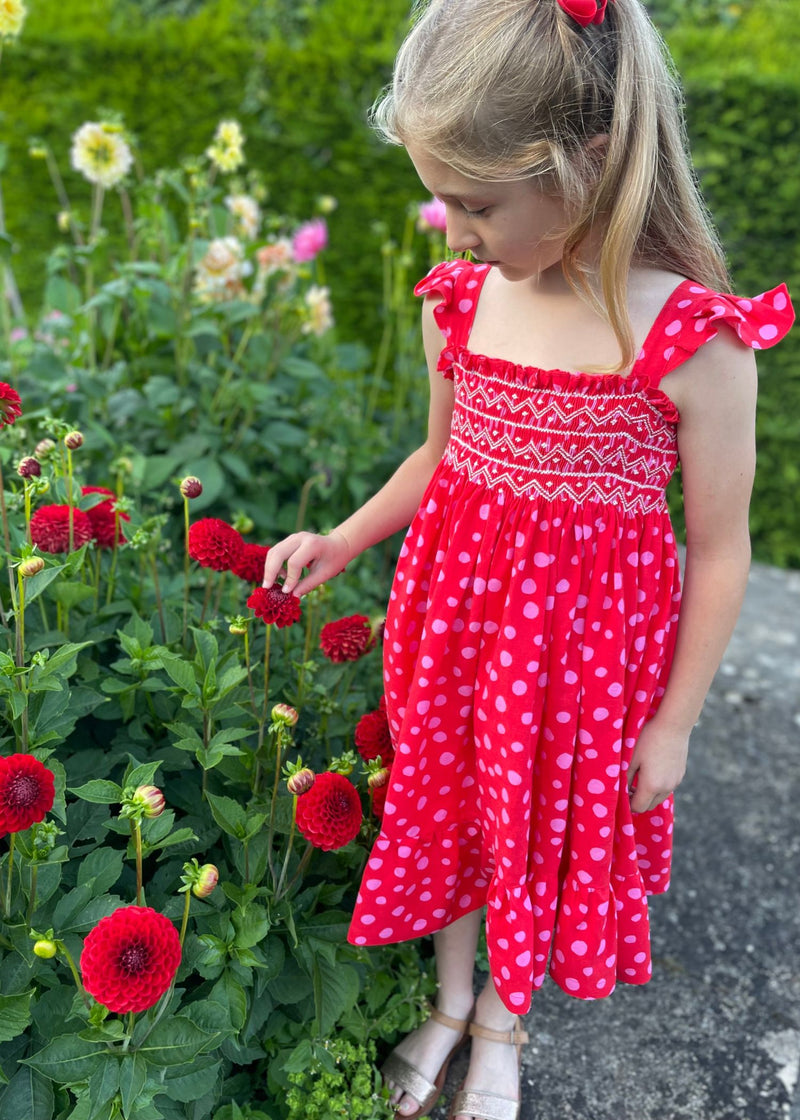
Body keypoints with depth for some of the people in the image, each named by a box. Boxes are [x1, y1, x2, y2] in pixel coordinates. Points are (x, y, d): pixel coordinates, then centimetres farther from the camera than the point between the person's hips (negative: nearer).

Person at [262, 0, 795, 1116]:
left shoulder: (694, 341, -21)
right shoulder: (463, 301, -7)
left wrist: (673, 724, -7)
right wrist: (340, 543, 3)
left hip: (586, 632, -4)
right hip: (457, 607, 4)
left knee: (550, 826, 17)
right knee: (449, 804, 19)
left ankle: (503, 1028, 47)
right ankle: (450, 1000, 49)